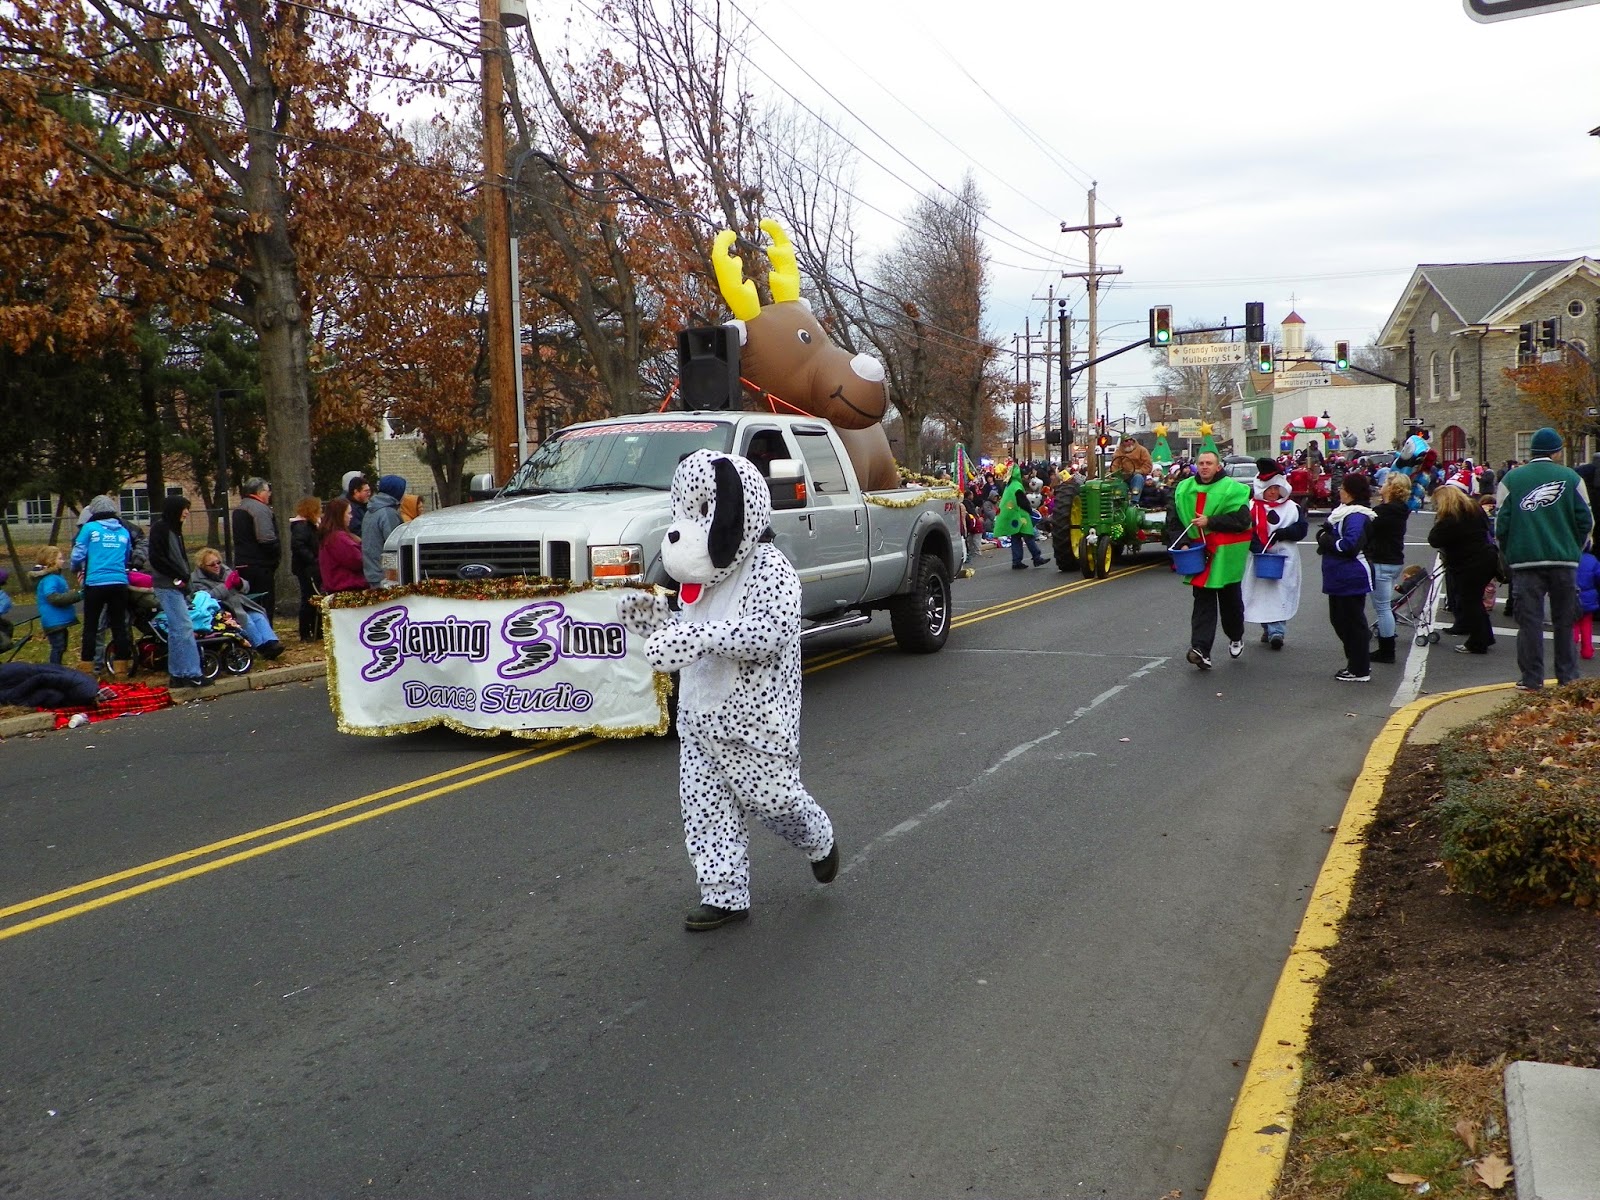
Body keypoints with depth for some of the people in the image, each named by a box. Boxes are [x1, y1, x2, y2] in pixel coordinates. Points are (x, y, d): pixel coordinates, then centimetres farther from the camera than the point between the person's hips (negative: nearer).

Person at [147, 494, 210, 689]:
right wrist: (180, 576, -14)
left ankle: (176, 675, 12)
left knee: (176, 630, 9)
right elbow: (157, 559, -16)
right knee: (184, 628, -12)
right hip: (168, 587, -9)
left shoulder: (173, 528, 19)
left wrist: (185, 576, 7)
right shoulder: (160, 528, -9)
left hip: (177, 586, 9)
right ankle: (192, 674, -12)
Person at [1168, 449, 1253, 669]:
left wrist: (1210, 522, -22)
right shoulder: (1184, 489, 5)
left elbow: (1241, 519, -17)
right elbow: (1173, 520, 6)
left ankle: (1236, 637, 38)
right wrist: (1181, 541, -10)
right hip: (1199, 554, 2)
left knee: (1230, 599, 13)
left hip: (1226, 555, -2)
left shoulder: (1232, 489, -7)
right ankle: (1201, 650, -11)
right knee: (1202, 601, -3)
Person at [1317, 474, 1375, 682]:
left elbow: (1349, 544, -27)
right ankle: (1358, 662, 31)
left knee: (1353, 622, -2)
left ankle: (1359, 671, 7)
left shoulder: (1356, 516, -18)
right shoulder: (1344, 512, 13)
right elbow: (1325, 532, 18)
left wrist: (1327, 540, -14)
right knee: (1338, 619, 19)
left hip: (1351, 578, -11)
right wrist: (1324, 536, -3)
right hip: (1340, 577, 11)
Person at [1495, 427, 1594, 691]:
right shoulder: (1571, 478, 2)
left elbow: (1501, 523, 0)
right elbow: (1586, 521, 2)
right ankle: (1568, 677, 15)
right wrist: (1574, 549, 17)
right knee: (1565, 620, 11)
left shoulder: (1511, 479, 2)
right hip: (1564, 561, 1)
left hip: (1525, 560, -1)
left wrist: (1510, 554, 12)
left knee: (1529, 620, 2)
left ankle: (1531, 679, 2)